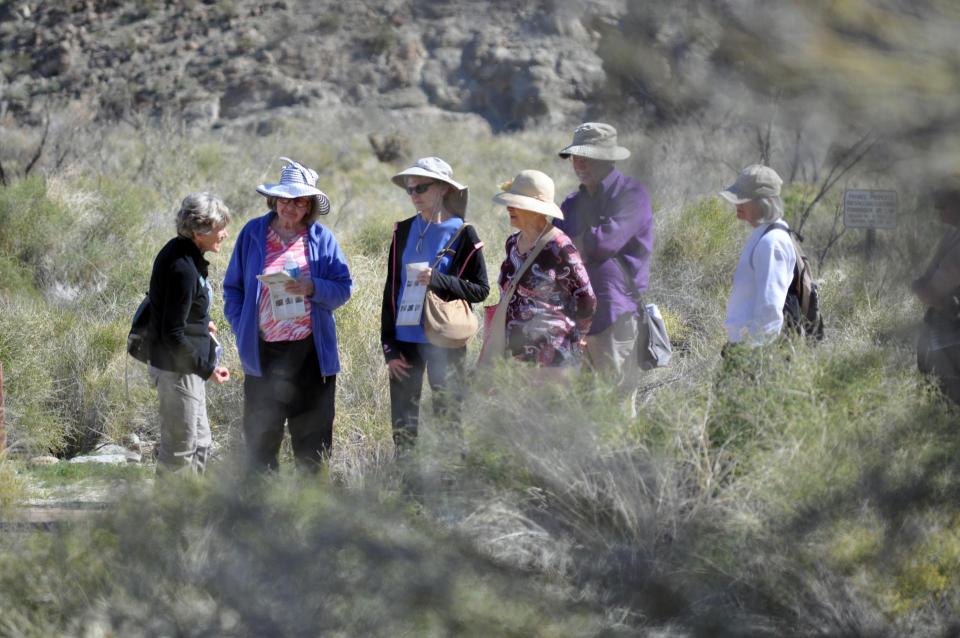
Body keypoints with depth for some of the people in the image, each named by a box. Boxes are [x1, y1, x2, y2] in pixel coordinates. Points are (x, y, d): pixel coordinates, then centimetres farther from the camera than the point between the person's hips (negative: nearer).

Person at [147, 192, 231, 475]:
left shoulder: (176, 251, 4)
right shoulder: (182, 269, -26)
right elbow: (173, 334, -25)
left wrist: (200, 324, 19)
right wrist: (207, 369, -20)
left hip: (186, 366, 11)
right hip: (177, 369, -11)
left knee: (200, 443, 20)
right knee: (180, 450, -1)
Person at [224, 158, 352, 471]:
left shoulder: (322, 238, 3)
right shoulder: (252, 233, 5)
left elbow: (344, 288, 3)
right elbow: (233, 287, 11)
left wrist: (313, 288, -16)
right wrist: (242, 328, -1)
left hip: (310, 351, 0)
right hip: (263, 351, 1)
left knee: (312, 434, 3)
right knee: (260, 435, 5)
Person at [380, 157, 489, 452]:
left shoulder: (463, 234, -3)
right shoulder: (404, 231, 8)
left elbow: (480, 289, -4)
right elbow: (391, 291, 9)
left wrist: (438, 280, -20)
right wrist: (389, 348, 3)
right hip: (405, 339, 3)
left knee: (448, 416, 2)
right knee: (403, 425, 4)